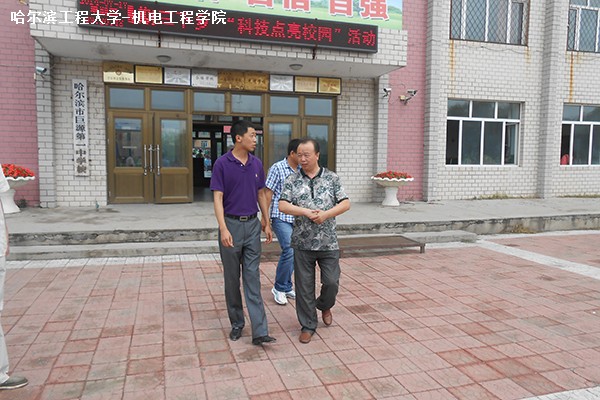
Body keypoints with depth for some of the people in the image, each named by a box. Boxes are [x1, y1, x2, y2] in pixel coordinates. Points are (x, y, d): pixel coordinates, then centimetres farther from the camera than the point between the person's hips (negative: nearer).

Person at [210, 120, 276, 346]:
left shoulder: (256, 164, 6)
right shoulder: (222, 164, -8)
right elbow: (218, 198, -11)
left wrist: (267, 223, 12)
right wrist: (223, 228, -21)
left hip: (252, 225, 3)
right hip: (231, 225, -3)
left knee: (252, 278, 2)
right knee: (232, 279, 9)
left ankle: (259, 332, 1)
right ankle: (236, 324, 25)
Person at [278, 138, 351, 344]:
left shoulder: (332, 178, 2)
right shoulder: (292, 181, 2)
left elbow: (345, 204, -2)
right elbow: (283, 205, -8)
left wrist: (326, 214, -17)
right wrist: (306, 212, -19)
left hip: (328, 242, 0)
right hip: (302, 242, 0)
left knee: (331, 282, 3)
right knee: (304, 286, 7)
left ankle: (324, 306, 36)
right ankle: (308, 325, 23)